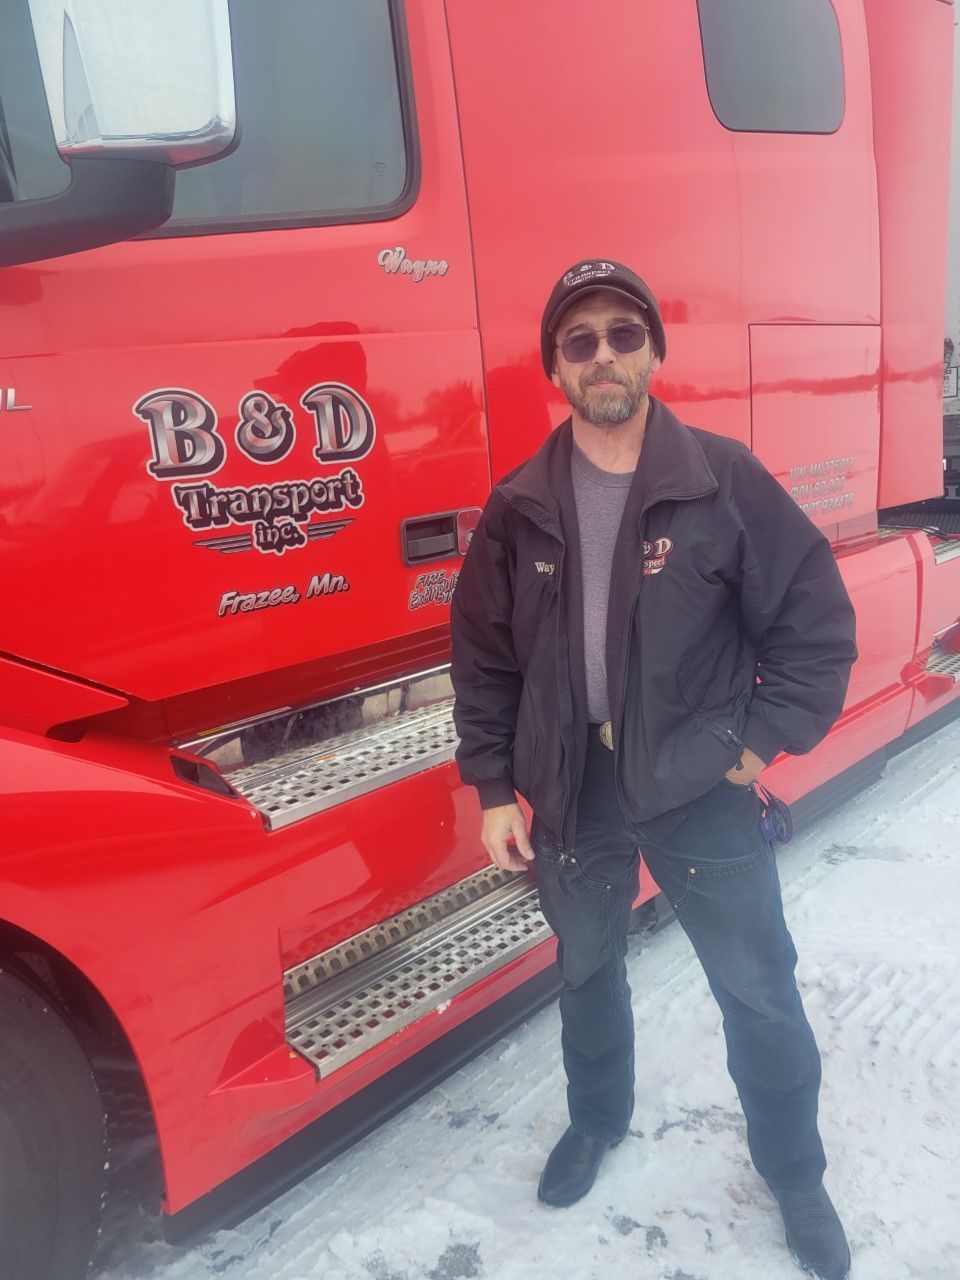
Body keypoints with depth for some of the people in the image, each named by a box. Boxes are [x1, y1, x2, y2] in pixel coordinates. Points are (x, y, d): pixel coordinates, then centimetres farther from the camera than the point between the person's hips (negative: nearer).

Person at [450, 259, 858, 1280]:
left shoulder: (725, 480, -10)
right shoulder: (518, 509, -3)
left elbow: (816, 620, -5)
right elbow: (484, 658, 2)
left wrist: (761, 741, -9)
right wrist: (495, 789, 1)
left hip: (702, 789, -2)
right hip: (571, 791, 3)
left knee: (757, 988, 11)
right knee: (585, 970, 21)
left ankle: (794, 1176, 38)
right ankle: (597, 1120, 49)